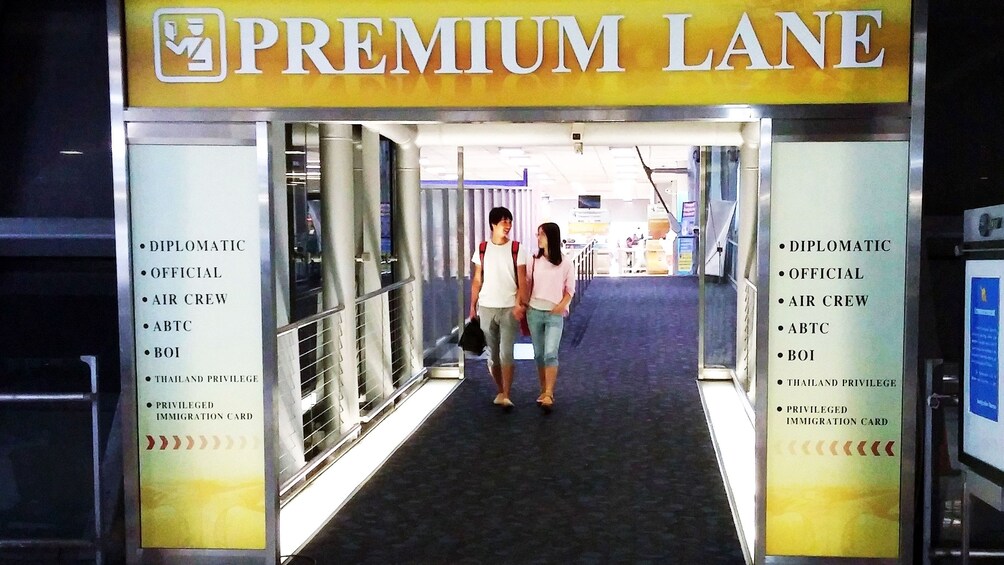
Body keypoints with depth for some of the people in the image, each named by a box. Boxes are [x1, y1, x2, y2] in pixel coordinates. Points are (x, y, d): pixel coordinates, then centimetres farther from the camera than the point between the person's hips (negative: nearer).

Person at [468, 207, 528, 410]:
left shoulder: (517, 249, -2)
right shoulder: (482, 249, 4)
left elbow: (522, 280, -5)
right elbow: (477, 280, 9)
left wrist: (519, 304, -18)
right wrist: (472, 306, 5)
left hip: (509, 308, -3)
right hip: (486, 308, 3)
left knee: (506, 353, -9)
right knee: (492, 355, 10)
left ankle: (506, 396, -5)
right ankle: (500, 391, 25)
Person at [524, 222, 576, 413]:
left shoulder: (566, 264, -3)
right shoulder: (533, 261, 3)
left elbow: (570, 290, 2)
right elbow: (527, 285, 6)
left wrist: (561, 306, -12)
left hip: (555, 314, -3)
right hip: (534, 312, 3)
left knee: (551, 354, -13)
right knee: (539, 354, 9)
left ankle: (548, 395, -12)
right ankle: (544, 391, 21)